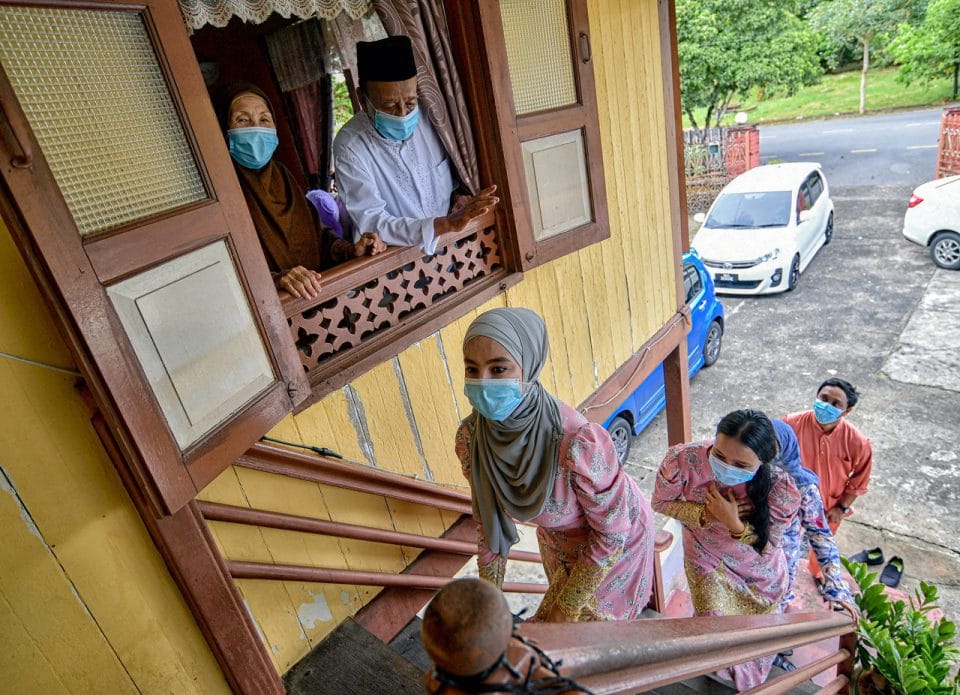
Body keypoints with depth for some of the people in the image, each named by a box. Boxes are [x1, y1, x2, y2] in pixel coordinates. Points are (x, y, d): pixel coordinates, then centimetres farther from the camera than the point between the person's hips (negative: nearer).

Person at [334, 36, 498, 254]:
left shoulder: (428, 117, -4)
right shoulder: (350, 146, -15)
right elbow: (372, 224, -21)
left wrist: (457, 196, -8)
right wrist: (447, 224, -29)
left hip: (448, 244, 4)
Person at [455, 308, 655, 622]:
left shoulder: (578, 442, -43)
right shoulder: (470, 437, -26)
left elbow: (612, 531, -26)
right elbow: (488, 519, -8)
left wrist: (568, 606, -16)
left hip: (616, 542, -4)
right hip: (558, 542, 5)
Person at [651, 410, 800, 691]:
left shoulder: (782, 488, -37)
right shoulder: (683, 460, -38)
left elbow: (768, 544, -19)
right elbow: (661, 502, -16)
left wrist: (734, 524, -39)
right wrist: (705, 514, -33)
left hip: (760, 568, 1)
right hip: (706, 554, -1)